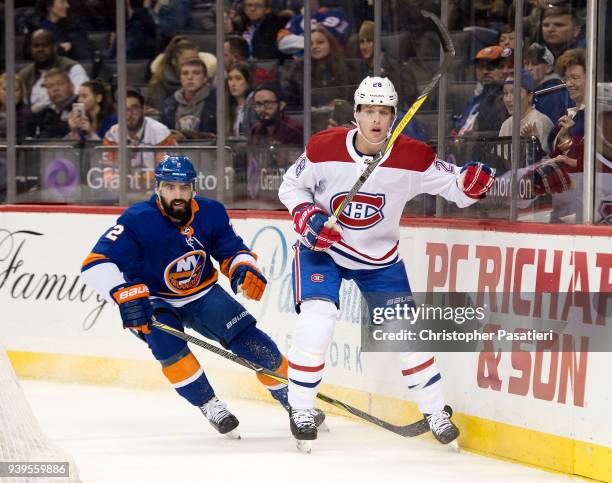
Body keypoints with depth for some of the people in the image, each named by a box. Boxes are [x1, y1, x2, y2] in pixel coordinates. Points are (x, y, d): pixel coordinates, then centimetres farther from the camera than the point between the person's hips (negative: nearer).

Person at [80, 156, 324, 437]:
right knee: (166, 341, -33)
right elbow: (95, 264, -32)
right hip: (155, 302, -3)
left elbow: (232, 249, 3)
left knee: (250, 339, -12)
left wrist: (244, 269, -21)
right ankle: (210, 406, -16)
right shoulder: (138, 221, -26)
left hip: (202, 295, 3)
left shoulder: (211, 213, -12)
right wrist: (125, 296, -45)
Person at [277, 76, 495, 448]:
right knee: (316, 323, -19)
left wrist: (472, 181, -36)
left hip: (380, 257, 2)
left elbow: (455, 186, -13)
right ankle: (301, 410, -1)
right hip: (322, 249, -2)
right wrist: (307, 217, -22)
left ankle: (436, 412, 13)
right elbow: (291, 185, -5)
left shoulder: (413, 157, -18)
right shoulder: (325, 149, -19)